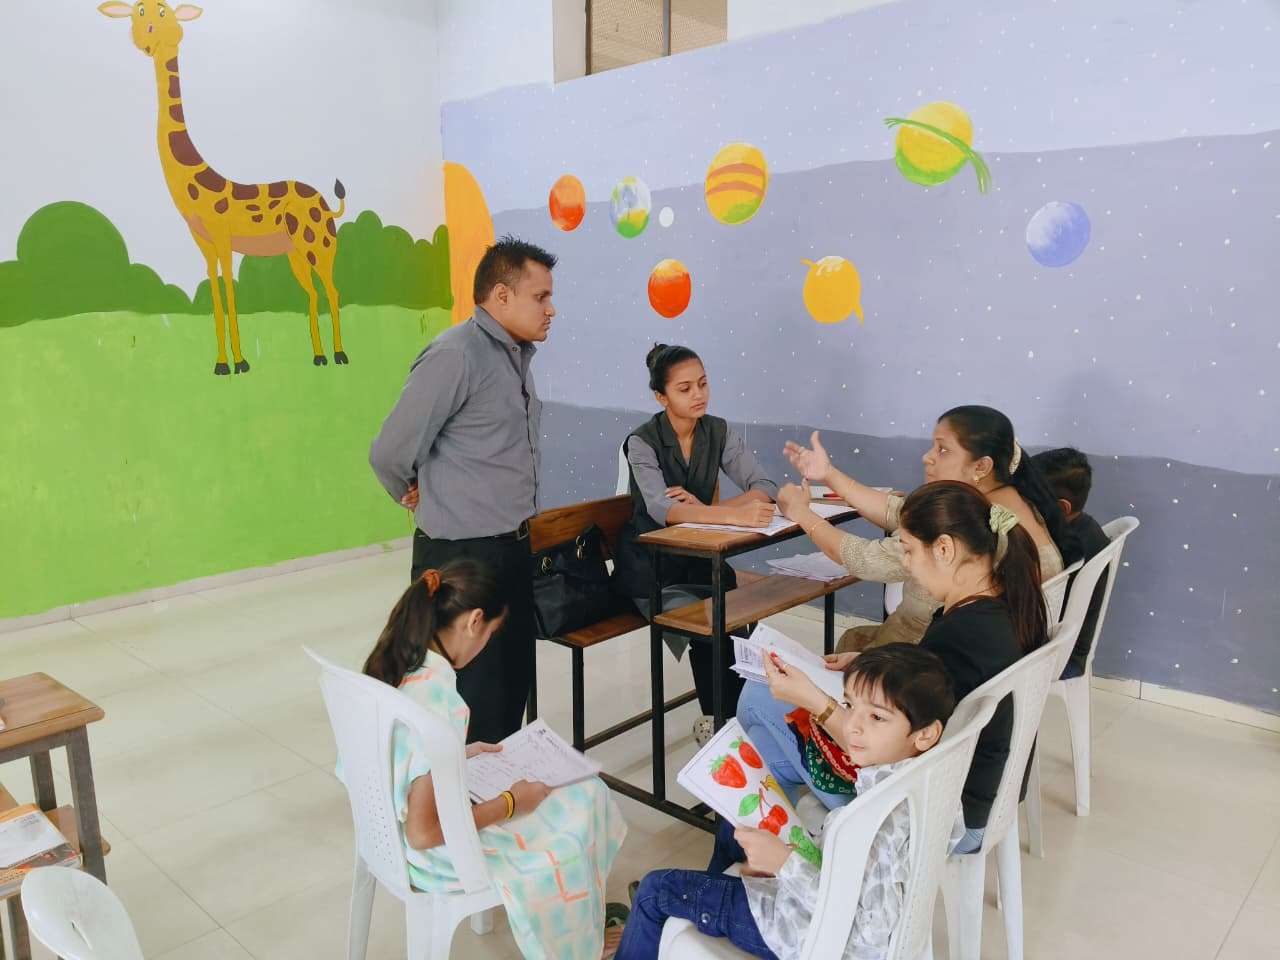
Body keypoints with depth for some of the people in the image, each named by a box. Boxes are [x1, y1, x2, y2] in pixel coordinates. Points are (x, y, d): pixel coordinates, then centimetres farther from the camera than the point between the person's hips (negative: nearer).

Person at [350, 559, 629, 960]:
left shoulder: (390, 663, -7)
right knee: (583, 803, 11)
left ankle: (586, 920, 35)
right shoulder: (439, 699, -33)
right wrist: (510, 804, -18)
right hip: (442, 853, -8)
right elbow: (425, 833, -30)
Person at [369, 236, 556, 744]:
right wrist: (421, 499, 1)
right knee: (478, 700, 1)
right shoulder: (456, 355, -17)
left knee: (515, 686, 17)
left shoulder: (517, 354, 11)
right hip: (463, 555, -8)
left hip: (512, 548, 8)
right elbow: (390, 453, -17)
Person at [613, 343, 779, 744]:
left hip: (697, 558, 4)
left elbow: (764, 488, -13)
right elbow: (663, 509, -32)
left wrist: (703, 509, -29)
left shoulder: (719, 433, -2)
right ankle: (717, 722, 0)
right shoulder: (642, 442, -15)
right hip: (649, 565, -4)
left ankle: (729, 717, 0)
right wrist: (733, 515, -47)